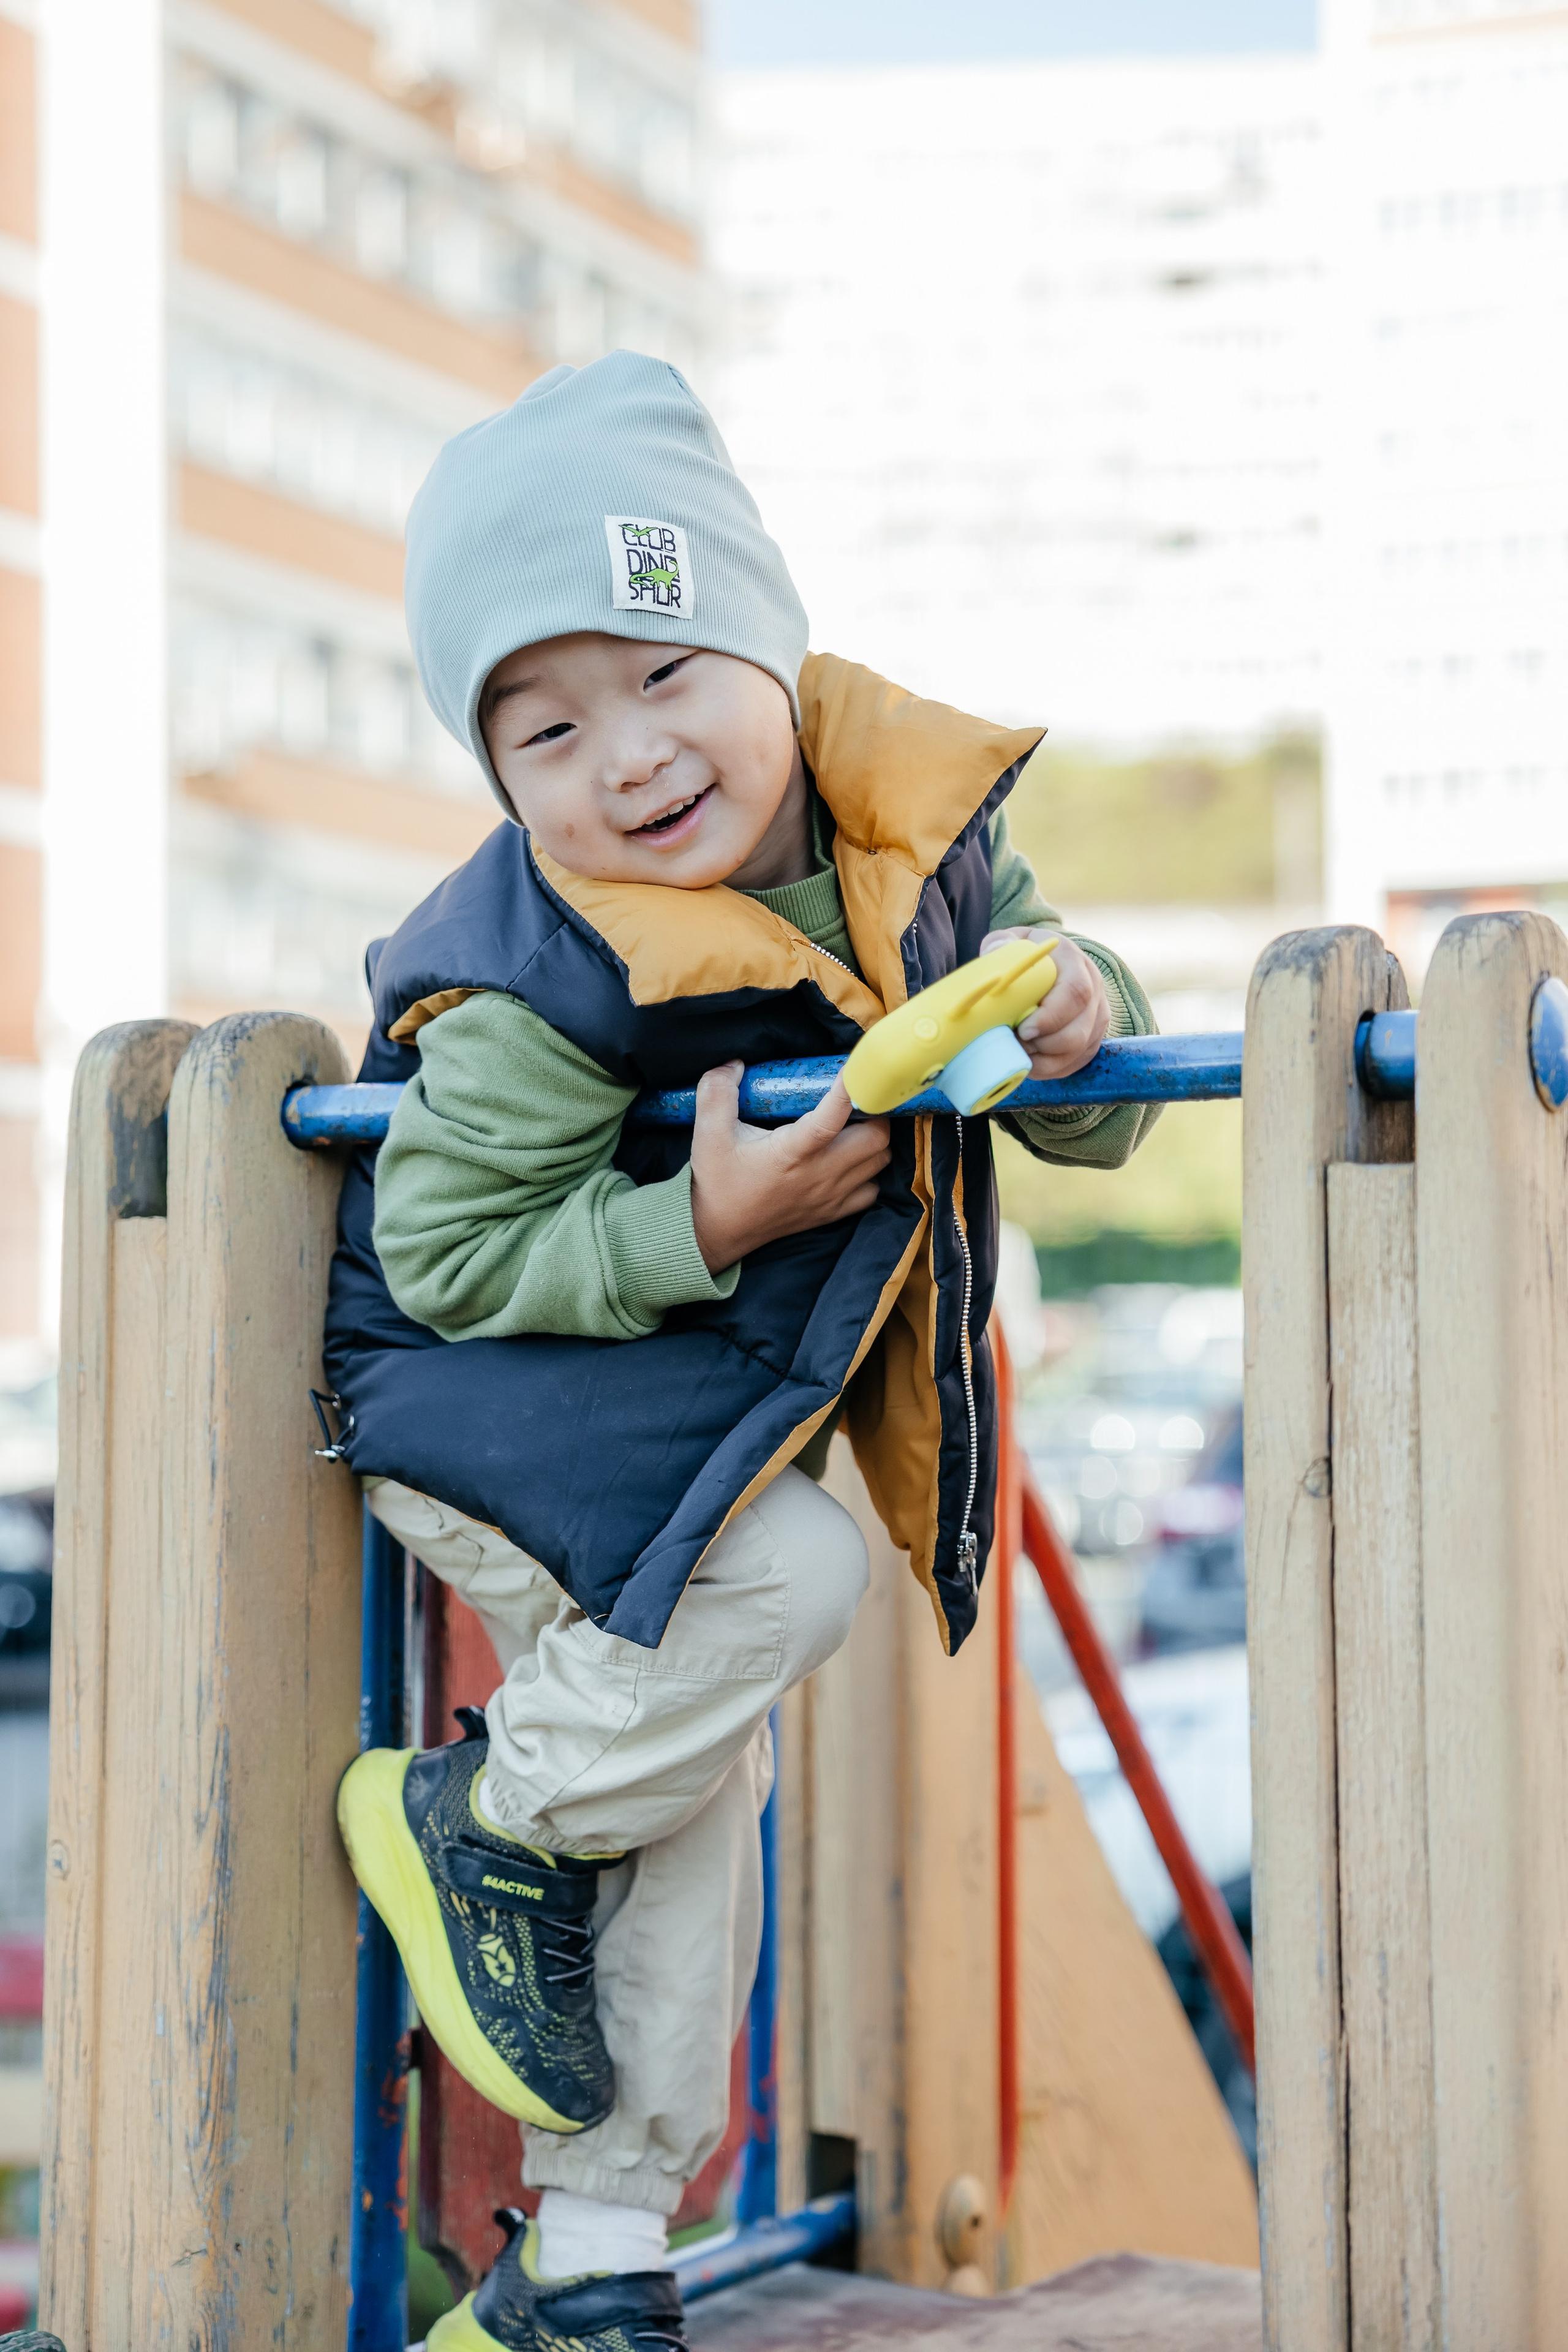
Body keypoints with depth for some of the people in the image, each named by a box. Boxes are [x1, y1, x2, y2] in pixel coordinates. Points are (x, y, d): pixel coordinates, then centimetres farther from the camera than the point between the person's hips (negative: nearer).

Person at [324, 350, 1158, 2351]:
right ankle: (482, 1821, -2)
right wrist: (703, 1223, -34)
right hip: (472, 1378, -7)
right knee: (782, 1579, -30)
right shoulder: (536, 991, -28)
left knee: (702, 1789, 11)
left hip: (712, 1389, 7)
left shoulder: (921, 821, -11)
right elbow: (445, 1254, -23)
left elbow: (1085, 1129, -1)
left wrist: (1073, 1028, -25)